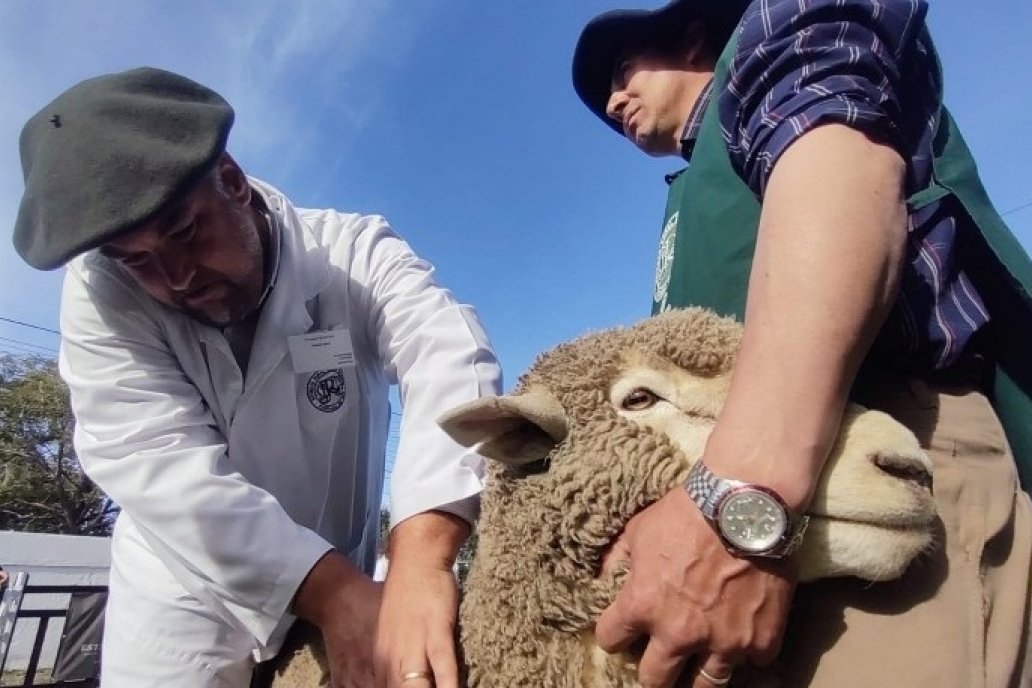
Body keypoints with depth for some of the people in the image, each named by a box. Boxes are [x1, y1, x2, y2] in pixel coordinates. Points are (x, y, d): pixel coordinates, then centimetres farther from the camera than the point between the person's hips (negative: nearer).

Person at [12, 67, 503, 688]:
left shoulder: (355, 251, -19)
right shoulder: (100, 296, -16)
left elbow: (451, 364, -36)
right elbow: (160, 465, -27)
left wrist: (420, 559, -52)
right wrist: (334, 591, -38)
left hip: (336, 580, 1)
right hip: (183, 595, 0)